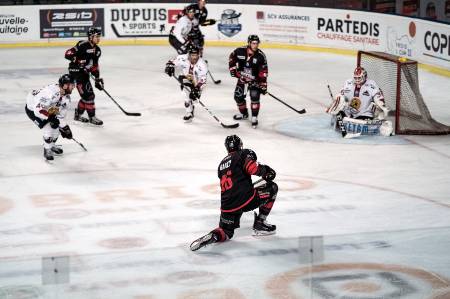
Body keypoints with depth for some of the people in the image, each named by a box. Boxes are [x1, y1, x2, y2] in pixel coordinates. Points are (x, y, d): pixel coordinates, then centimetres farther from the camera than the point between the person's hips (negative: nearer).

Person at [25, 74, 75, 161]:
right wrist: (50, 117, -42)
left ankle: (51, 145, 28)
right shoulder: (51, 93, -39)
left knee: (56, 125, 4)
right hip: (32, 109, -9)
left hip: (46, 108, 9)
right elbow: (37, 109, -41)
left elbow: (61, 114, -2)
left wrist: (65, 128, -8)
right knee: (48, 127, -20)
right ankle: (47, 150, -2)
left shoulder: (66, 97, -10)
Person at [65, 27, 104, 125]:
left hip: (84, 73, 9)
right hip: (76, 71, -9)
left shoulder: (97, 50, 10)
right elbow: (68, 54, -22)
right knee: (88, 94, -11)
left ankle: (78, 114, 29)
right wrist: (79, 61, -29)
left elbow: (94, 65, 17)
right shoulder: (83, 45, -18)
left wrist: (98, 79, 13)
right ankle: (92, 117, -2)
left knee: (86, 95, 13)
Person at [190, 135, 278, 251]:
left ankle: (212, 236, -14)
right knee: (272, 188, 15)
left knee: (226, 233, 22)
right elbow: (251, 168, -16)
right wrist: (265, 171, 3)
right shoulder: (244, 154, 4)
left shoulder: (221, 164, 24)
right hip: (246, 198, -6)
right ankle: (259, 224, 15)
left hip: (227, 205, 6)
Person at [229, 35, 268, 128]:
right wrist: (232, 69, -3)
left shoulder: (260, 56, -20)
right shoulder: (239, 51, -17)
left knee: (254, 96, -19)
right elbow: (232, 58, 5)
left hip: (254, 79, -3)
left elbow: (263, 72, -16)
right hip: (242, 77, 3)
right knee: (238, 96, 4)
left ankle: (254, 117, -7)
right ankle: (243, 113, 29)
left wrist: (263, 85, -19)